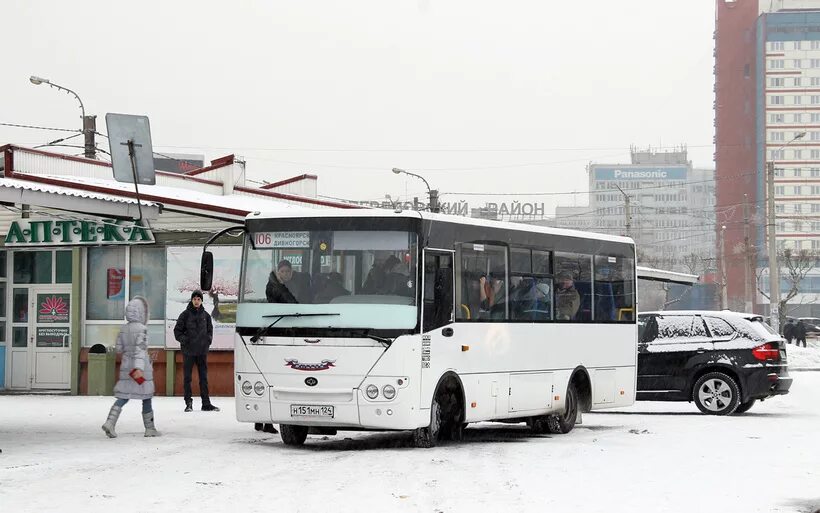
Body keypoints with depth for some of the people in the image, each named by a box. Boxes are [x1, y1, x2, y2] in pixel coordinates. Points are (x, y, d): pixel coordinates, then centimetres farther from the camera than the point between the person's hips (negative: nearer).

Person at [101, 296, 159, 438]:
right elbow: (140, 348, -22)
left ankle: (110, 422, -14)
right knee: (146, 398, 7)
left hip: (126, 366, 6)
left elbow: (119, 348, 11)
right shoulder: (141, 328, -13)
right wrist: (139, 368, -28)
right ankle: (150, 428, 15)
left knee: (123, 397, 6)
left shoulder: (123, 329, 6)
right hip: (141, 368, -6)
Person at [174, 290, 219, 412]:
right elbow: (177, 330, 1)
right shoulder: (185, 314, -1)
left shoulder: (205, 315, 8)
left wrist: (208, 339, 2)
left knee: (204, 377, 5)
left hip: (202, 351, 3)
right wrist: (184, 340, -13)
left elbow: (210, 330, 19)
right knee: (187, 377, 1)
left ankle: (206, 404, 8)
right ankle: (188, 403, 7)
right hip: (188, 350, -3)